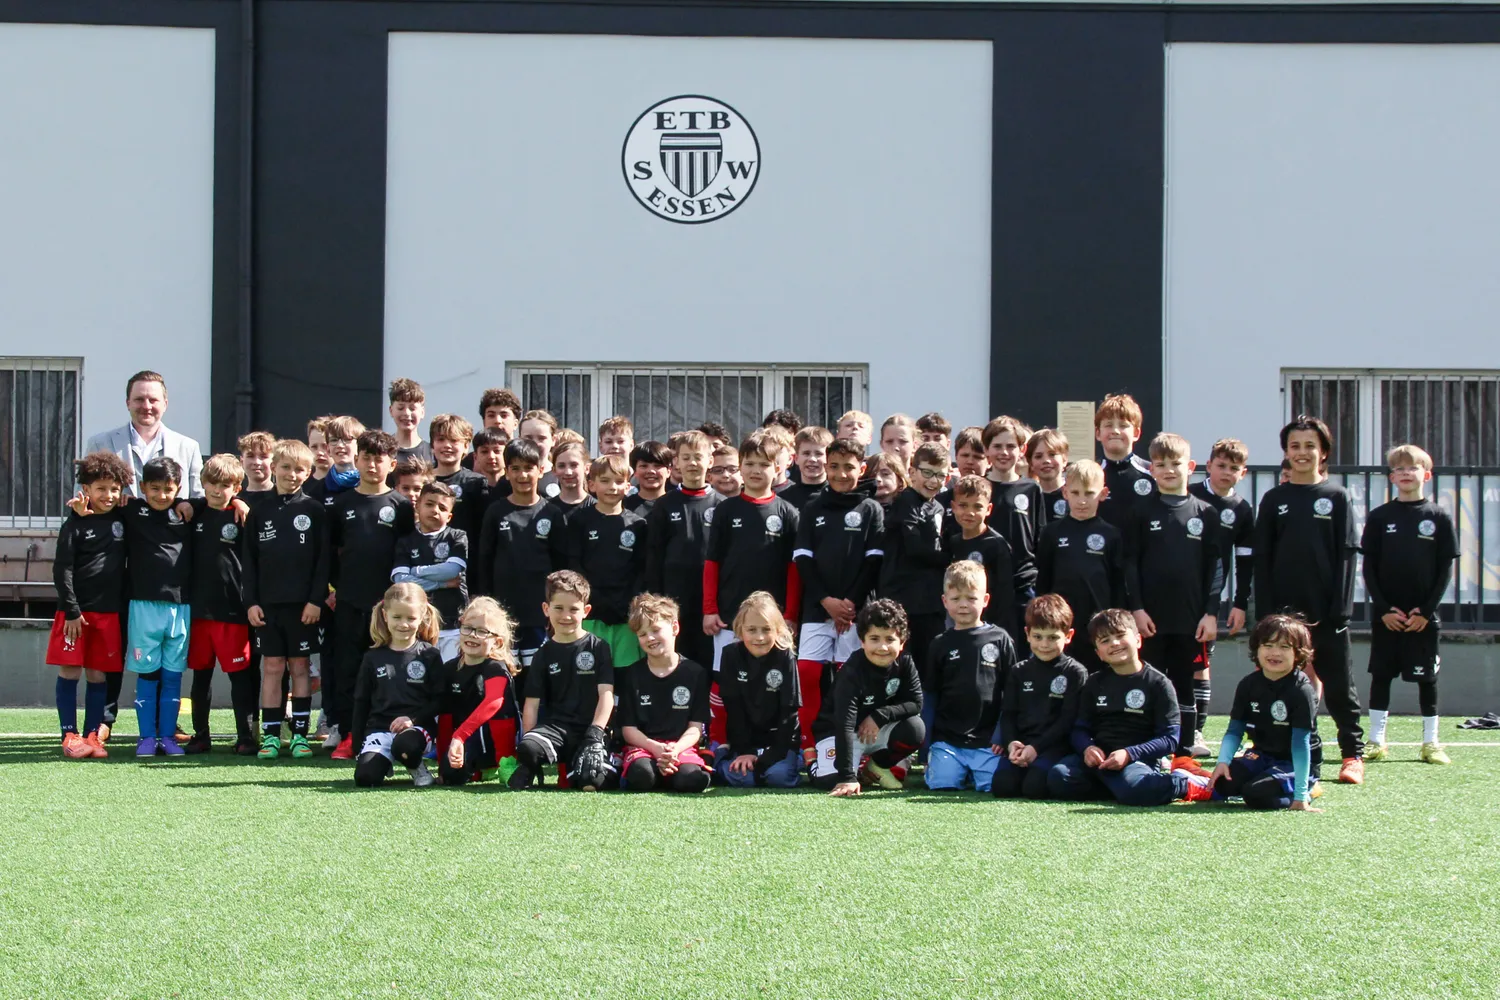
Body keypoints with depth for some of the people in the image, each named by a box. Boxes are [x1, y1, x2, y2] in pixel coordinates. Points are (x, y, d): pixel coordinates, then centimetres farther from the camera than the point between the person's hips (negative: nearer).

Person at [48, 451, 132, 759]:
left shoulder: (123, 519, 7)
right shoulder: (75, 524, -5)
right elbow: (62, 570, -7)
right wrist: (71, 611, -11)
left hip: (109, 612, 4)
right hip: (76, 611, -4)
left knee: (98, 675, 7)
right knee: (69, 672, -1)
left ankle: (92, 734, 14)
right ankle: (69, 735, 4)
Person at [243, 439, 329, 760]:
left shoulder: (315, 511, 1)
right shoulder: (261, 511, 7)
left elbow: (324, 559, -1)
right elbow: (249, 560, 7)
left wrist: (316, 600, -9)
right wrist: (250, 601, -1)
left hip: (303, 604, -2)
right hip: (267, 603, 2)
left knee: (300, 667, 4)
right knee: (271, 667, 3)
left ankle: (300, 734, 9)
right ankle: (270, 736, 6)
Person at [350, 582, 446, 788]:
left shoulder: (429, 656, 4)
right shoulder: (373, 658, 11)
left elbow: (439, 699, -1)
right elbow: (361, 701, 15)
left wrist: (413, 719, -16)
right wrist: (357, 742, 10)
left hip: (417, 726, -2)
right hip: (379, 727, 2)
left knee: (405, 745, -39)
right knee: (365, 777, -23)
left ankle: (416, 766, -2)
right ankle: (384, 763, 14)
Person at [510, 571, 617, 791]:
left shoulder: (598, 648, 5)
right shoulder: (544, 654, 12)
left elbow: (606, 694, -3)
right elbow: (532, 702, 9)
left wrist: (595, 734, -16)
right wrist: (527, 740, -5)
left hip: (589, 728, -1)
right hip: (556, 726, 1)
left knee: (590, 781, -27)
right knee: (528, 748, -33)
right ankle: (528, 767, 2)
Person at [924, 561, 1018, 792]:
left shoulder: (1000, 639, 4)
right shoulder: (941, 645, 9)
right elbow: (929, 696, 12)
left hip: (988, 738, -1)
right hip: (947, 737, 1)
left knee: (993, 786, -17)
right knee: (942, 785, -18)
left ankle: (973, 772, 15)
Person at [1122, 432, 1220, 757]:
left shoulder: (1205, 513, 6)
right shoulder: (1142, 512, 3)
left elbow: (1215, 566, 5)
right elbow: (1130, 563, 1)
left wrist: (1211, 612, -2)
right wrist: (1136, 608, -7)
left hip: (1191, 619, 1)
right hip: (1150, 616, -1)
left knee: (1184, 686, 7)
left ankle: (1185, 751, 12)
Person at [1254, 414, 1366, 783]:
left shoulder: (1337, 497, 3)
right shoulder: (1274, 499, 7)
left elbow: (1346, 556, 0)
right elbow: (1262, 559, 5)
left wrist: (1339, 610, -8)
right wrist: (1266, 612, -4)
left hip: (1326, 613, -1)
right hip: (1285, 612, 1)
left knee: (1339, 685, 4)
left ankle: (1353, 754, 13)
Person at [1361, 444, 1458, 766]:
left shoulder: (1439, 517, 1)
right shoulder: (1379, 517, 2)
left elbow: (1446, 568, 0)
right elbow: (1369, 568, 2)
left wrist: (1427, 610, -8)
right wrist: (1383, 609, -8)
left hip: (1423, 616, -1)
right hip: (1386, 615, 1)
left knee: (1427, 678, 5)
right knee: (1381, 675, 4)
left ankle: (1431, 742, 13)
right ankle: (1376, 741, 10)